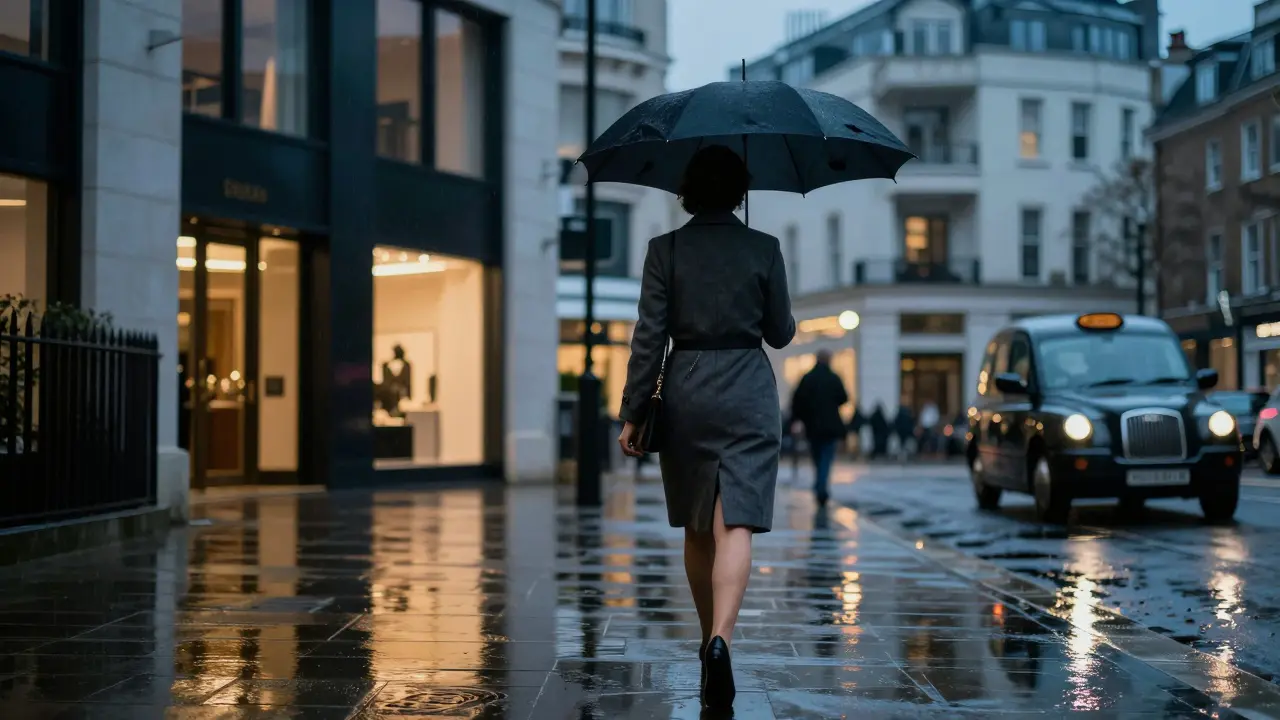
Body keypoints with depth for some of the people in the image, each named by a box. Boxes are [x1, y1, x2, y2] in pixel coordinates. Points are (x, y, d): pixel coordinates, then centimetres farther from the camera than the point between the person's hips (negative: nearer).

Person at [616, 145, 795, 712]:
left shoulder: (665, 250, -1)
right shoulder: (764, 249, -1)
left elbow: (650, 337, -4)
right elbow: (780, 334, 6)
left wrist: (632, 413, 0)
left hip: (684, 393, 1)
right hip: (747, 394, -1)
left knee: (697, 528, 16)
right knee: (735, 526, -8)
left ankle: (710, 639, 27)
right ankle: (720, 639, -27)